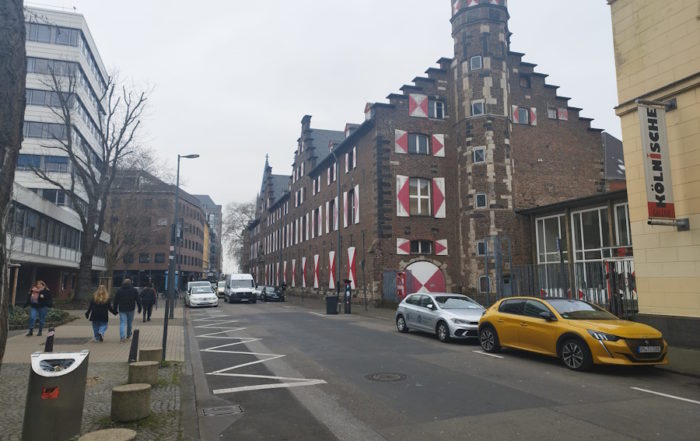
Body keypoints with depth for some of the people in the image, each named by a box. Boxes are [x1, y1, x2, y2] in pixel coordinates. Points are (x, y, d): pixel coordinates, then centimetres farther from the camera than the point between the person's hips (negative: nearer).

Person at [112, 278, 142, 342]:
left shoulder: (119, 290, 4)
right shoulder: (134, 290, 1)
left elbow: (115, 301, 6)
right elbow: (138, 300, 0)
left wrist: (114, 310, 14)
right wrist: (139, 308, 5)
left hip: (122, 310, 0)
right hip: (130, 309, 0)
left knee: (122, 323, -3)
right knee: (129, 322, 15)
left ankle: (122, 337, -17)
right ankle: (128, 335, 30)